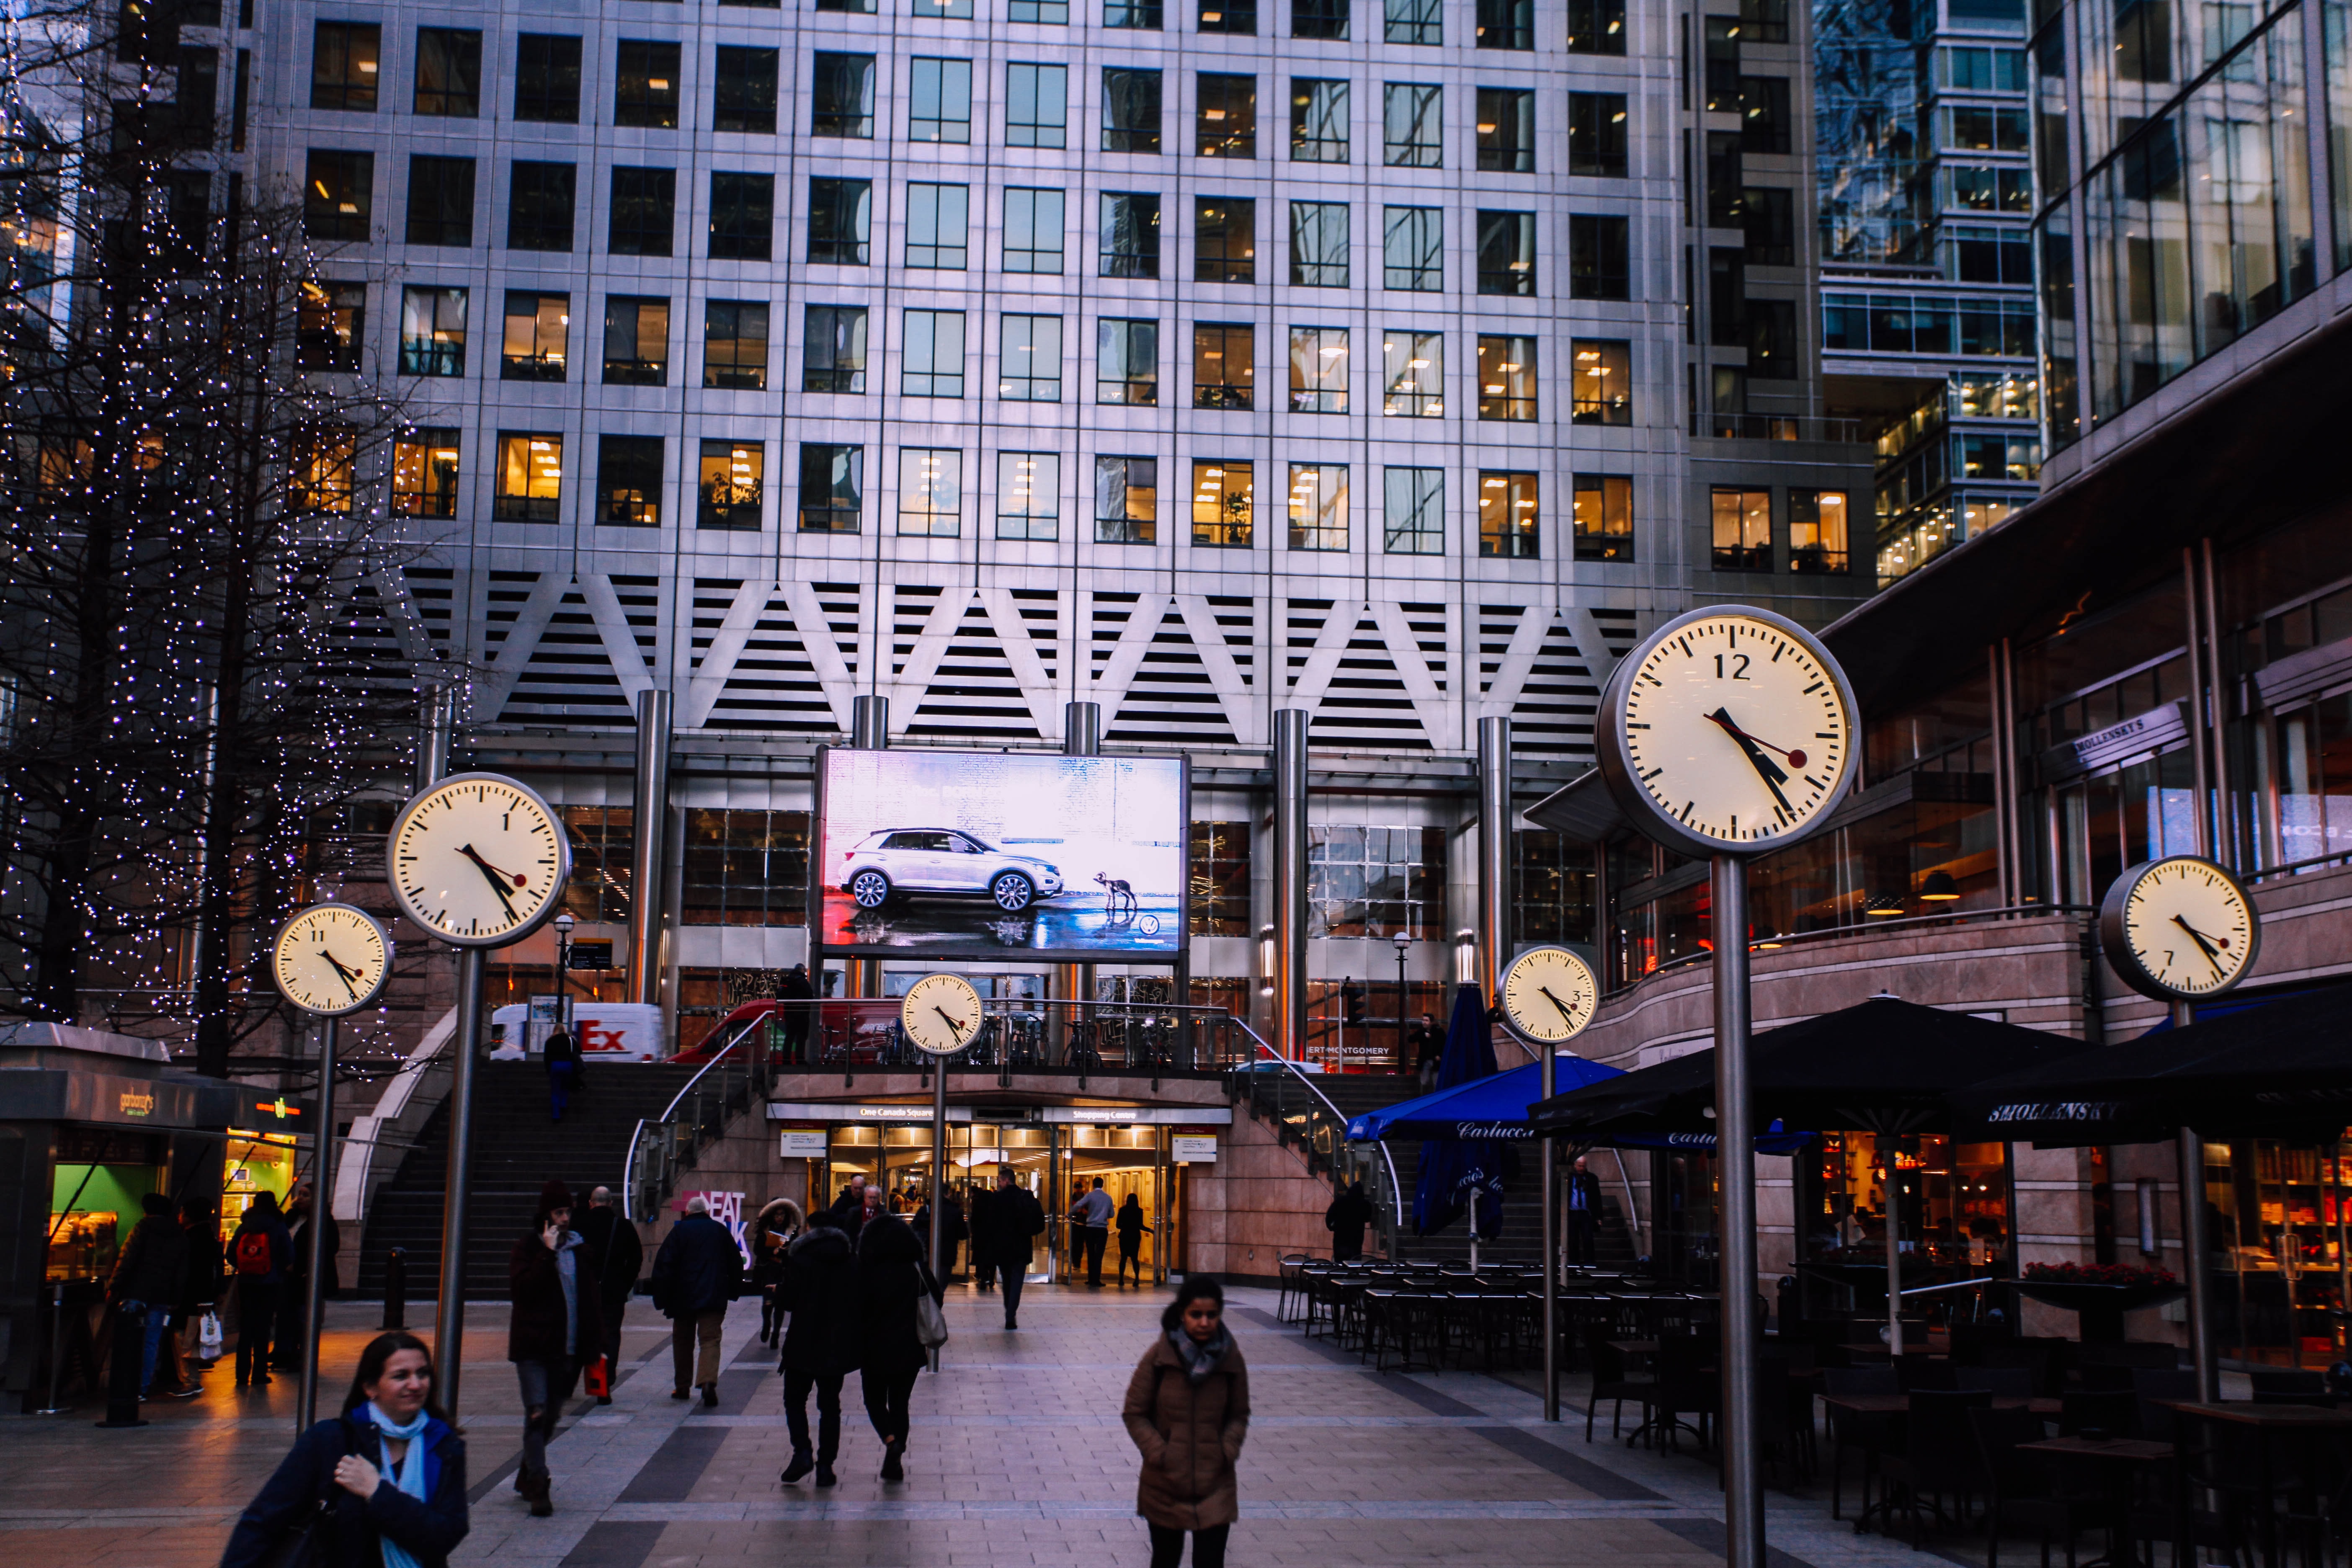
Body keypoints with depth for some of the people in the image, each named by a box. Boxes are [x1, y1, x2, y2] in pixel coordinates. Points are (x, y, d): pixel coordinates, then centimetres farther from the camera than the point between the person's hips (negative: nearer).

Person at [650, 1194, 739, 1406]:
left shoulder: (679, 1230, -1)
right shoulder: (720, 1230, 7)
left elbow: (664, 1264, -7)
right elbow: (737, 1263, 11)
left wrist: (662, 1297, -2)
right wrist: (731, 1291, 21)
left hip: (684, 1297, -1)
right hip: (714, 1298, 1)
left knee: (683, 1341, 14)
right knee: (710, 1340, -3)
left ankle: (682, 1386, 19)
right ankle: (708, 1381, -25)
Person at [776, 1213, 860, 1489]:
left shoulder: (799, 1257, -8)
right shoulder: (852, 1258, 1)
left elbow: (786, 1300, -9)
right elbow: (863, 1302, 2)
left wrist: (778, 1291, 12)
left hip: (803, 1343, -3)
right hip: (838, 1345, 3)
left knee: (794, 1399, 11)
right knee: (830, 1404, 10)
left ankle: (802, 1453, -7)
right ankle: (825, 1465, 7)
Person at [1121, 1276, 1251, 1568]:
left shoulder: (1231, 1359, -5)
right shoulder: (1159, 1357, -10)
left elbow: (1239, 1414, 8)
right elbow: (1134, 1413, -3)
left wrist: (1228, 1450, -9)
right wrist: (1158, 1453, -13)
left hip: (1216, 1485, 0)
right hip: (1165, 1485, 0)